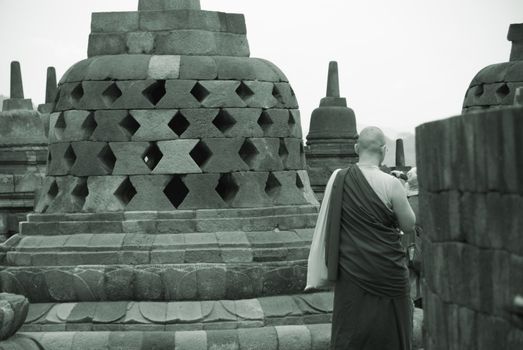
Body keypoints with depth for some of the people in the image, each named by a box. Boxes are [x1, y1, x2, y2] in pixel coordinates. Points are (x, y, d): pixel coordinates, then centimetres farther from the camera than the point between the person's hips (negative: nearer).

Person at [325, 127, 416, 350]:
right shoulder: (390, 184, -16)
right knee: (389, 332, 11)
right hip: (386, 271, -4)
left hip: (350, 271, 4)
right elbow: (409, 225, -6)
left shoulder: (339, 179, -2)